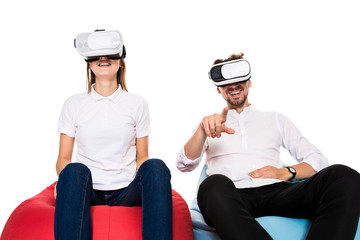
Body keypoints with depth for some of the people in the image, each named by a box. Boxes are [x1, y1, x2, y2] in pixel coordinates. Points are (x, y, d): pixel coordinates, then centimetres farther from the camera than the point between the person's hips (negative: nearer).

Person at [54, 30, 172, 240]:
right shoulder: (74, 104, 11)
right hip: (87, 193, 0)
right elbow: (63, 158, 9)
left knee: (155, 167, -31)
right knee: (75, 170, -35)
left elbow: (142, 157, 12)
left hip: (126, 193, 1)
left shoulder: (137, 104, 12)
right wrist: (65, 180, -15)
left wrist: (142, 183, -10)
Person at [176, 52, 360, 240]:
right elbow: (184, 165, 7)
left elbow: (318, 160, 23)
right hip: (231, 198, -2)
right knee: (214, 185, -41)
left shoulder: (275, 119, 29)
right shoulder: (211, 124, 25)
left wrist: (287, 172, 0)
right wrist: (203, 130, -14)